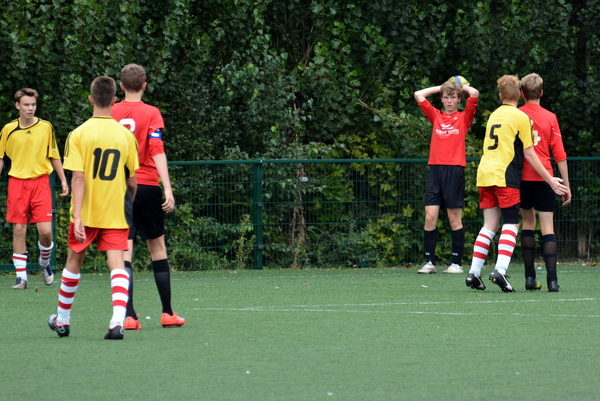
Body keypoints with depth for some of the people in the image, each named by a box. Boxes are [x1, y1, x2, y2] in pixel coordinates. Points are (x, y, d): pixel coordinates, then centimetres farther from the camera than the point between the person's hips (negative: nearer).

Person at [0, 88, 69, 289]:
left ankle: (44, 263, 21)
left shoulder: (46, 127, 3)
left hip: (40, 182, -1)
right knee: (19, 230, -1)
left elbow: (54, 156, 11)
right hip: (17, 182, 1)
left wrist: (63, 180, 7)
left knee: (45, 231, -8)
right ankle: (21, 276, 5)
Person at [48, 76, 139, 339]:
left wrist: (77, 216, -16)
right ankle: (118, 321, -24)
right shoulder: (126, 135, 0)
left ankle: (62, 320, 29)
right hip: (116, 214, 1)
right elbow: (132, 181, 5)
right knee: (117, 264, -5)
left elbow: (78, 177, -14)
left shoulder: (79, 134, -7)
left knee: (74, 261, 16)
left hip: (86, 212, -1)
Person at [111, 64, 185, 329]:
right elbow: (157, 151, -12)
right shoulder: (151, 113, -4)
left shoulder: (111, 113, 3)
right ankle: (167, 313, 15)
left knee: (124, 249, -1)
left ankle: (128, 315, -12)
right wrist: (167, 188, -15)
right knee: (157, 246, 11)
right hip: (147, 185, -1)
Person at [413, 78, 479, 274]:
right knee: (430, 217, -3)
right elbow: (418, 95, 16)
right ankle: (430, 262, 1)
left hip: (455, 170, -3)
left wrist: (464, 87, 13)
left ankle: (457, 263, 4)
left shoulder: (464, 117, 6)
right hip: (435, 169, 3)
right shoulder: (436, 116, 14)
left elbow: (474, 94, -6)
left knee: (454, 218, 0)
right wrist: (441, 87, 19)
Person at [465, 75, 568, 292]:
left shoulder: (493, 116, 17)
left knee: (490, 224, 9)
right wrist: (550, 180, 1)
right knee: (511, 224, -3)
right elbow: (529, 154, -4)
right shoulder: (520, 117, -3)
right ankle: (500, 270, -19)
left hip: (484, 173, 6)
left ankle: (474, 272, 3)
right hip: (505, 176, -6)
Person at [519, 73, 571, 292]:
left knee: (528, 222, 16)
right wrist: (566, 185, 3)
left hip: (522, 178, 1)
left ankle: (530, 278, 10)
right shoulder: (550, 118, 0)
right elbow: (560, 155, -2)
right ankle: (552, 280, -14)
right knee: (547, 227, -3)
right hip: (544, 178, -1)